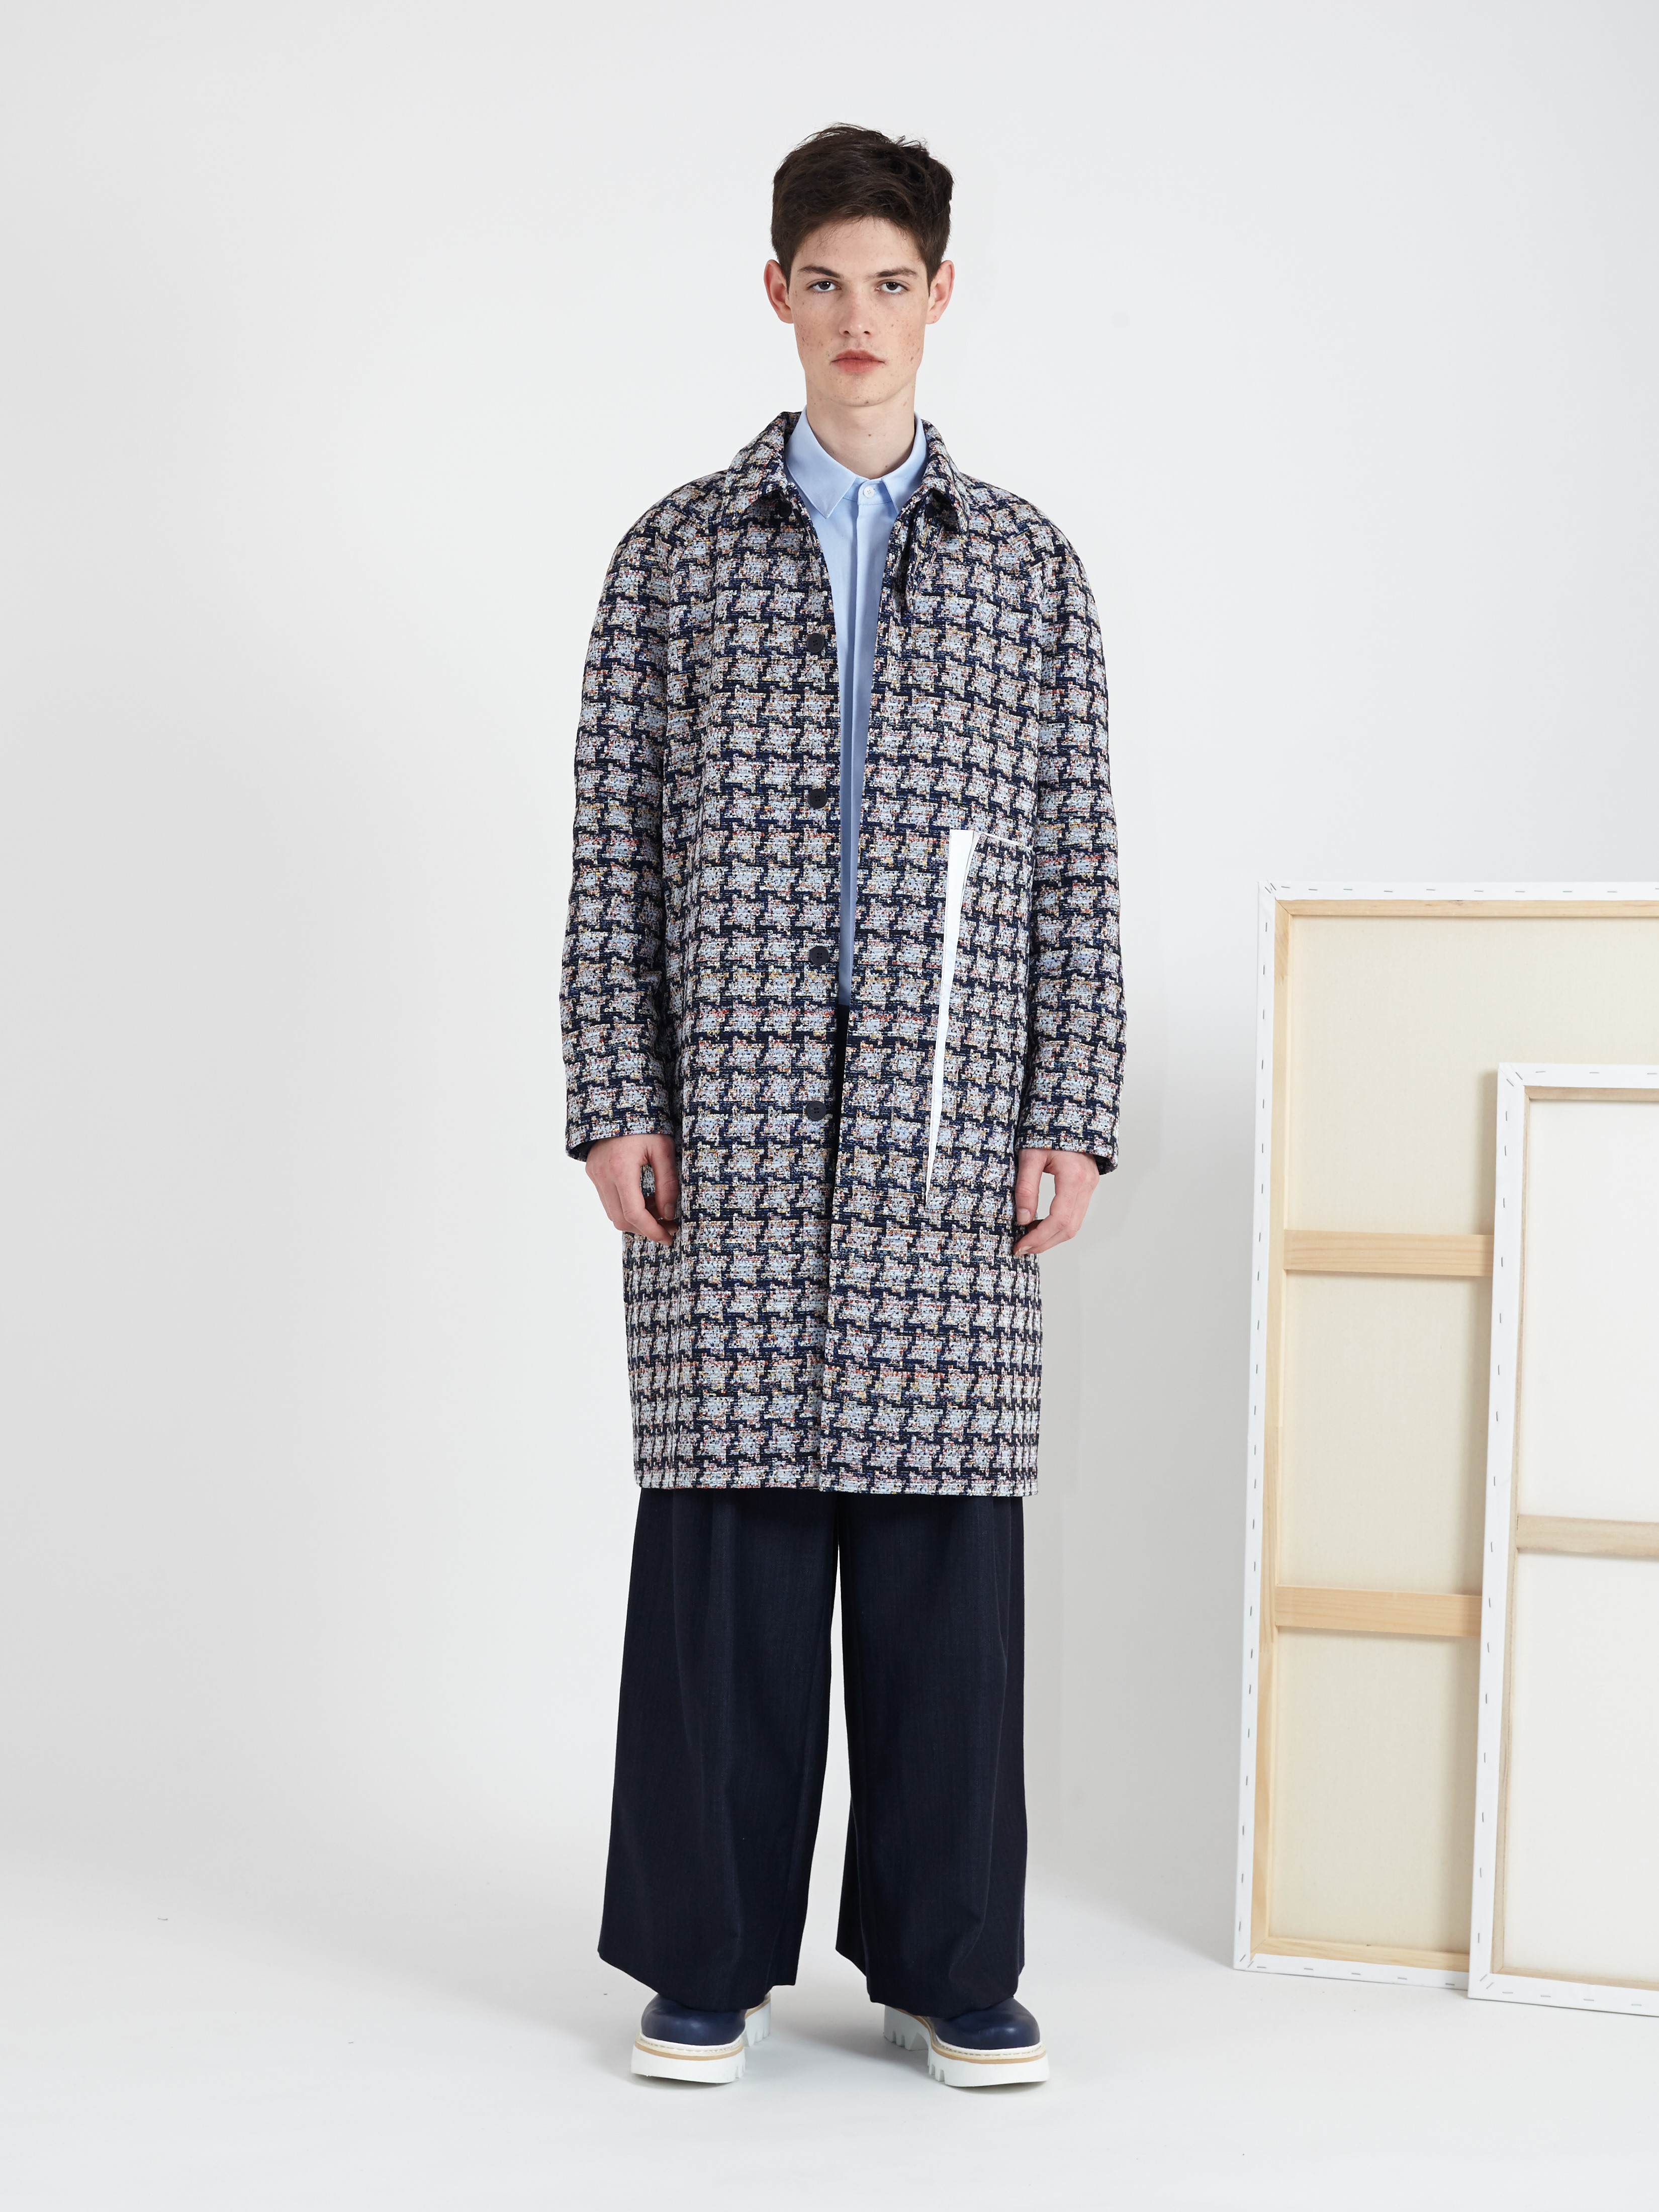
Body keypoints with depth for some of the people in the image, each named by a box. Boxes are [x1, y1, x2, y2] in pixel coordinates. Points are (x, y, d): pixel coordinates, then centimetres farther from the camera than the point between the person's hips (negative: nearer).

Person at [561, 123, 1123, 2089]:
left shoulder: (1027, 564, 12)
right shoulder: (677, 553, 10)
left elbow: (1076, 860, 8)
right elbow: (614, 844, 6)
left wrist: (1072, 1117, 0)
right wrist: (614, 1102, -3)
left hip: (947, 1125, 1)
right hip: (729, 1113, 0)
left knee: (943, 1525, 2)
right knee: (726, 1516, 0)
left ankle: (948, 1964, 14)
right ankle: (708, 1961, 12)